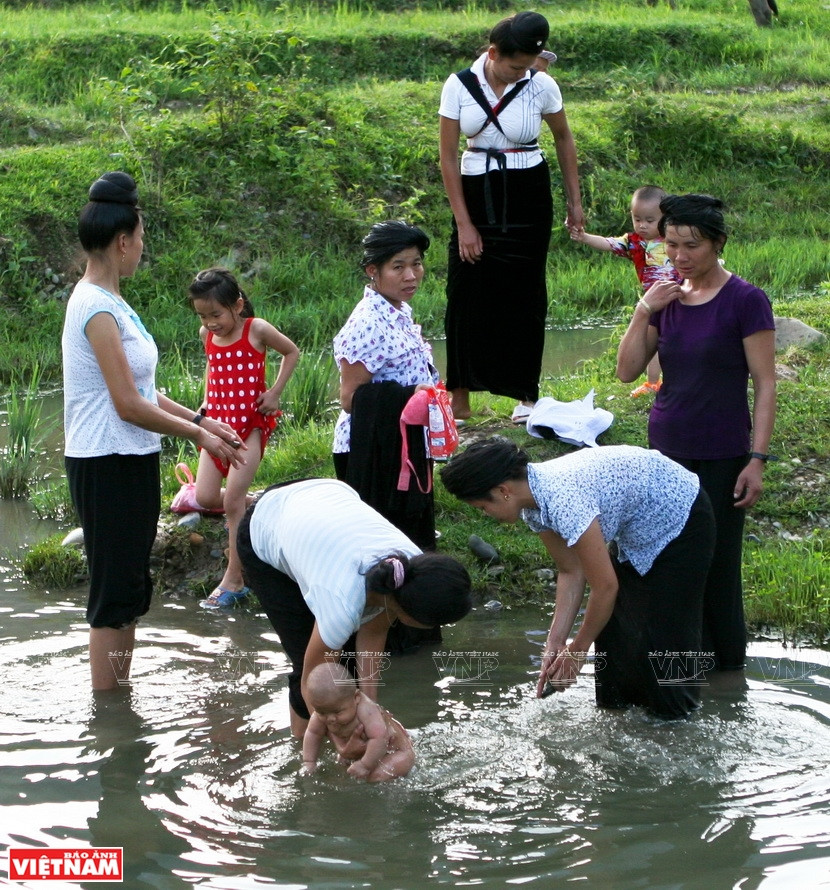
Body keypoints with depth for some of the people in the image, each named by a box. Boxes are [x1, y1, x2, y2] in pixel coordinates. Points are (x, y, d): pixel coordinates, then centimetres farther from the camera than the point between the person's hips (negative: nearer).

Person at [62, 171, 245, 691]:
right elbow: (128, 406, -20)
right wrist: (197, 434, -10)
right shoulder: (98, 309, -18)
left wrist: (199, 421, 11)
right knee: (114, 594, -4)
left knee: (130, 591, 15)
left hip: (130, 461, 10)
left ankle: (120, 697, 23)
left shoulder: (107, 302, 13)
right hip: (109, 466, -10)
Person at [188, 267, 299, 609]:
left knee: (233, 500, -10)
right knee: (206, 498, -2)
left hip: (250, 423, -6)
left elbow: (292, 352, 4)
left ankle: (234, 579, -2)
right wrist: (206, 404, 11)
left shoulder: (256, 330, -11)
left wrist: (274, 393, -5)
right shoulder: (207, 335, 3)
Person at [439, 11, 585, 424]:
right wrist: (464, 223, -7)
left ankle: (526, 396, 12)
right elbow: (448, 157, -4)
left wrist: (574, 201, 11)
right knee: (466, 292, 1)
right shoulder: (459, 86, -7)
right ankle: (459, 398, 8)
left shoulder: (541, 85, -7)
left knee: (523, 294, 2)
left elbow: (564, 139, 9)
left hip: (526, 199, -1)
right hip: (475, 193, 1)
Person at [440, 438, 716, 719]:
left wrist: (577, 650, -15)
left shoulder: (564, 501, -36)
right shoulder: (533, 500, -8)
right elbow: (571, 572, 0)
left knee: (661, 624, -6)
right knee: (613, 620, 8)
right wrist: (555, 643, -5)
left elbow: (605, 586, -28)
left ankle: (675, 711, 11)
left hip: (683, 520, -9)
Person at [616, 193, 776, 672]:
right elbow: (627, 371, 5)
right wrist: (644, 311, -7)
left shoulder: (745, 300, -9)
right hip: (667, 451, 5)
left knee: (717, 560, 1)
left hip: (721, 457, -5)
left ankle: (725, 656, 16)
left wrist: (758, 459, -15)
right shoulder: (667, 299, 6)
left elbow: (765, 385, -9)